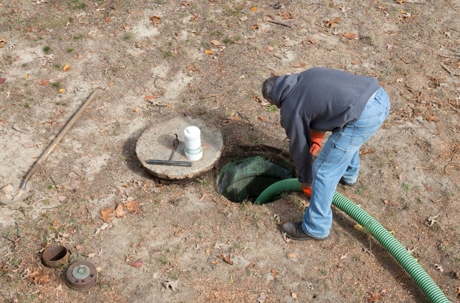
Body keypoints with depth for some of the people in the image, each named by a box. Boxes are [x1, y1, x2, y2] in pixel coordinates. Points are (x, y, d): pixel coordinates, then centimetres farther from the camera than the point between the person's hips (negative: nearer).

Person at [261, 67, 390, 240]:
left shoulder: (290, 110, 6)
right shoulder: (307, 76, 24)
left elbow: (299, 148, 16)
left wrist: (306, 184, 32)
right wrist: (316, 138, 38)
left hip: (363, 116, -8)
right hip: (380, 96, 9)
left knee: (324, 172, 7)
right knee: (346, 133, 39)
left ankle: (316, 228, 22)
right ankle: (349, 175, 62)